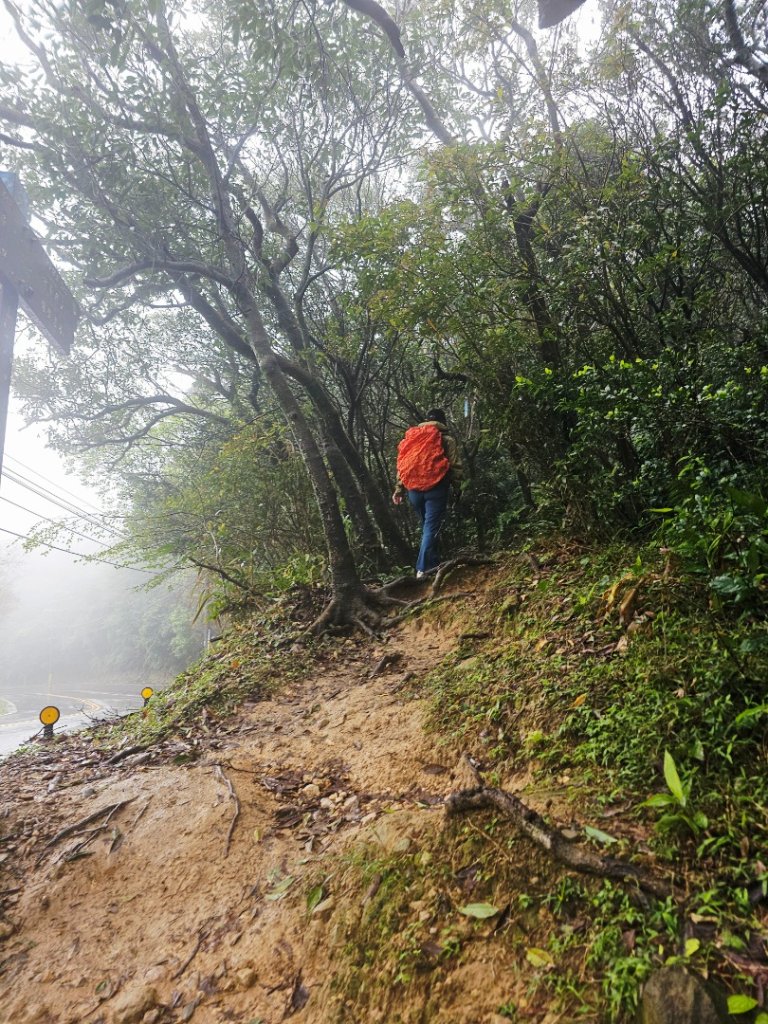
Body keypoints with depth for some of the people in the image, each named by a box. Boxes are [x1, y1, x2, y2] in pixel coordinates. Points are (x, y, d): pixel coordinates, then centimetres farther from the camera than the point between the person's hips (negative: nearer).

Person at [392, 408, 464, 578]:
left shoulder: (411, 436, 17)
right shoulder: (446, 438, 3)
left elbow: (402, 464, 14)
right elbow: (455, 465, -4)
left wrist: (399, 490, 14)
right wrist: (457, 484, 6)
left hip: (414, 489, 5)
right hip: (436, 488, -5)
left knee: (426, 525, 20)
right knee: (431, 527, -4)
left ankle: (432, 563, 24)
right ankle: (423, 568, -10)